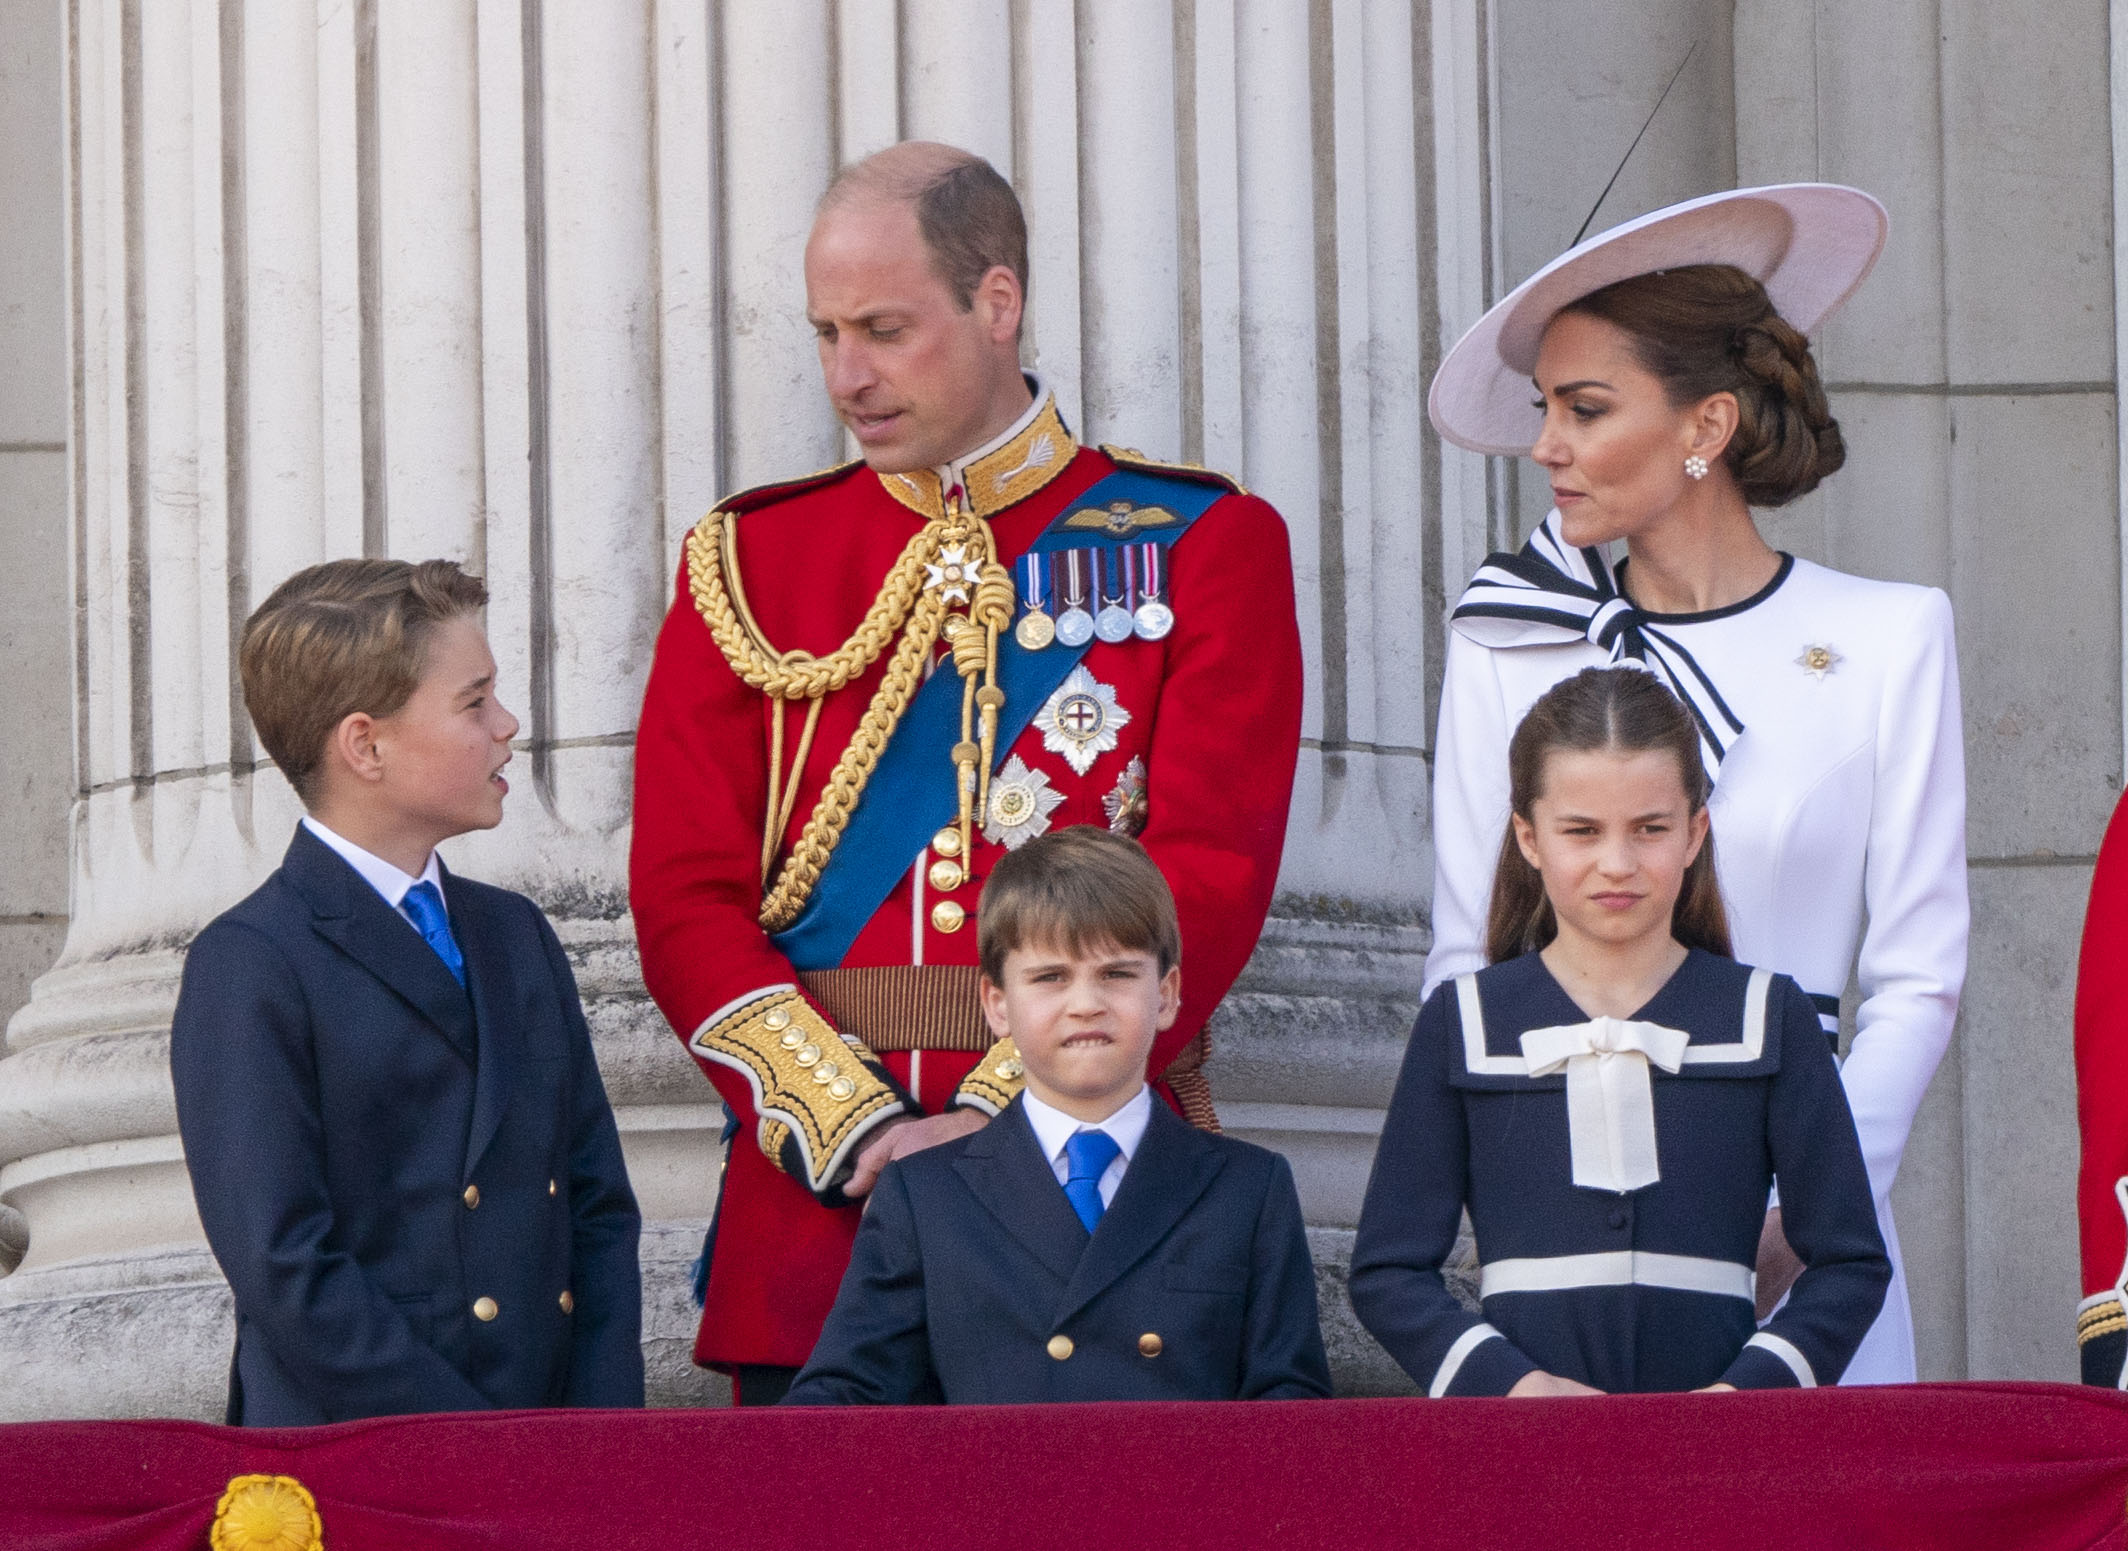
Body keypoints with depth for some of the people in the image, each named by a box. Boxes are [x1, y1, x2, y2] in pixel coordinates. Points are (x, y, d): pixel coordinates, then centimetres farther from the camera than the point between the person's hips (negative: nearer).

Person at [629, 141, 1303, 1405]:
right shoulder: (749, 563, 11)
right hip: (814, 1191, 2)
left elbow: (1210, 874, -6)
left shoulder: (1205, 548, 4)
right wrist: (852, 1124, -12)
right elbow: (687, 896, 3)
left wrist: (1007, 1109, -16)